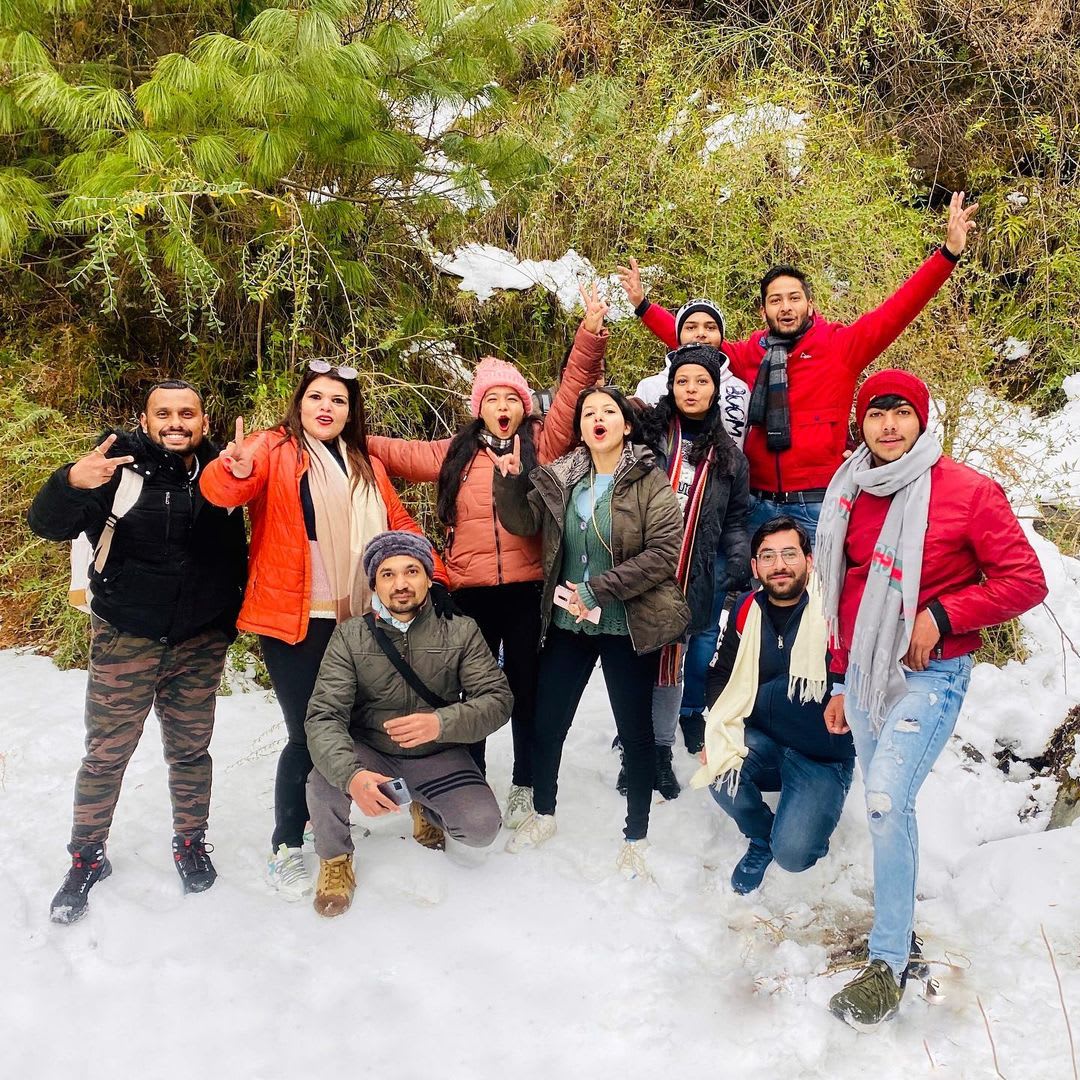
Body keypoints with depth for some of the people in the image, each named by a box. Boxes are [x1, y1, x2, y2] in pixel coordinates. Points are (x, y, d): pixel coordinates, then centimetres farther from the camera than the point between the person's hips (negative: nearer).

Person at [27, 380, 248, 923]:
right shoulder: (118, 467, -9)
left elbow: (240, 547, 8)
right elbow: (47, 525, -16)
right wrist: (71, 483, -36)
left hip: (201, 644, 2)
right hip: (126, 639, -2)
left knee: (190, 750, 13)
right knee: (106, 754, 5)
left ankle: (191, 843, 31)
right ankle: (87, 858, 23)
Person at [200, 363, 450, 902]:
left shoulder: (367, 467, 15)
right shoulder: (274, 449, -2)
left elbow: (401, 527, 20)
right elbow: (219, 489, -20)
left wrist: (435, 576, 10)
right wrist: (236, 470, -42)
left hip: (358, 620, 6)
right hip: (294, 622, -5)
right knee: (307, 734, -3)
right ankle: (285, 849, 15)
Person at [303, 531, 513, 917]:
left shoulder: (461, 631, -8)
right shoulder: (350, 636, -10)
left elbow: (498, 698, -14)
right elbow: (324, 716, -19)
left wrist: (441, 723, -36)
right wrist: (352, 775, -41)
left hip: (438, 756, 1)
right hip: (369, 753, -1)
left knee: (482, 827, -20)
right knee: (324, 780, -31)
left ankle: (426, 808, 18)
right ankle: (335, 859, 4)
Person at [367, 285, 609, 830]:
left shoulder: (543, 444, 2)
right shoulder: (455, 453, 9)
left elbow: (573, 389, -4)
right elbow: (397, 453, 17)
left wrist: (591, 333, -14)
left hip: (529, 590, -2)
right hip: (470, 592, 2)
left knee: (527, 689, 12)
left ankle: (525, 786, 29)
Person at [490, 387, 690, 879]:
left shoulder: (650, 481, -8)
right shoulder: (558, 478, 5)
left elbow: (663, 552, -17)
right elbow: (523, 522, 1)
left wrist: (598, 589, -21)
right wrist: (510, 479, -16)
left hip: (628, 626, -4)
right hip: (567, 622, 4)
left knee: (635, 730, 7)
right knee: (546, 723, 12)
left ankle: (635, 840, 25)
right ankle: (542, 814, 37)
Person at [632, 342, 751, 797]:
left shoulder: (728, 456, 12)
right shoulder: (646, 433, 0)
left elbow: (734, 521, 14)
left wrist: (740, 564, 1)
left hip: (695, 576, 2)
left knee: (673, 659, 8)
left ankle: (661, 750, 21)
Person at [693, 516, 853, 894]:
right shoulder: (746, 611, -1)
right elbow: (720, 676, 8)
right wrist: (721, 726, -12)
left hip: (823, 755, -4)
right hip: (765, 744, 4)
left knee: (792, 854, -22)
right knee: (719, 768, -28)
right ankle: (761, 838, 6)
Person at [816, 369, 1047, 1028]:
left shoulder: (967, 491, -9)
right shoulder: (852, 495, 8)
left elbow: (1025, 580, -8)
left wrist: (939, 615, -16)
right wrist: (841, 683, 18)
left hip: (930, 675, -6)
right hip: (865, 672, 6)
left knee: (888, 800, -16)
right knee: (884, 805, 10)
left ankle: (888, 965, -4)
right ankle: (899, 913, 28)